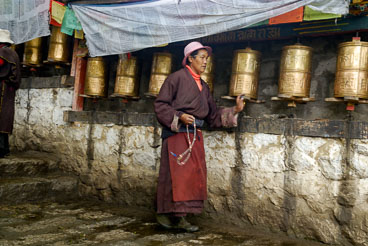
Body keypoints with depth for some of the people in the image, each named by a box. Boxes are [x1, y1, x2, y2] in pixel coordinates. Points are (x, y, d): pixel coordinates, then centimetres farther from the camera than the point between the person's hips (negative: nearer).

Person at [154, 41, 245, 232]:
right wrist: (179, 116, -19)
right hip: (176, 133, -7)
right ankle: (164, 213, 5)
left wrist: (234, 111, 5)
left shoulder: (203, 86, 19)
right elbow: (160, 105, -7)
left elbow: (213, 115, 17)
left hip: (195, 136, 7)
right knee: (175, 173, -8)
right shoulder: (177, 78, -3)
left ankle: (179, 216, 12)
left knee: (194, 175, 4)